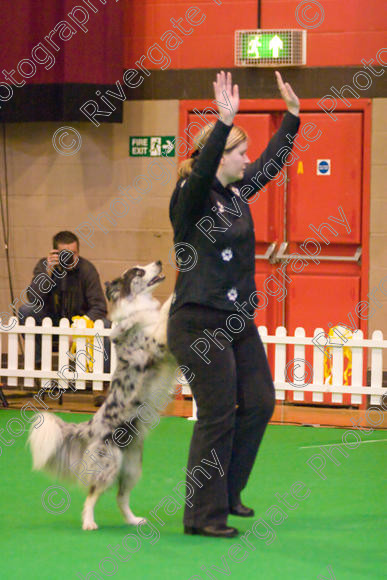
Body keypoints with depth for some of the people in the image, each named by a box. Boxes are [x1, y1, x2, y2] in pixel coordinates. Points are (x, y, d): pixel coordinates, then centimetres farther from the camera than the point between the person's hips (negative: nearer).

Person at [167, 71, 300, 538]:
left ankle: (227, 492, 23)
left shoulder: (238, 193, 11)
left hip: (238, 320, 8)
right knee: (218, 416, -7)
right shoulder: (192, 197, -11)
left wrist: (293, 114, 24)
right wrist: (224, 122, -42)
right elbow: (202, 171, -33)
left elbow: (271, 160, 25)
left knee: (259, 404, 8)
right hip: (200, 323, -8)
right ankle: (202, 515, 1)